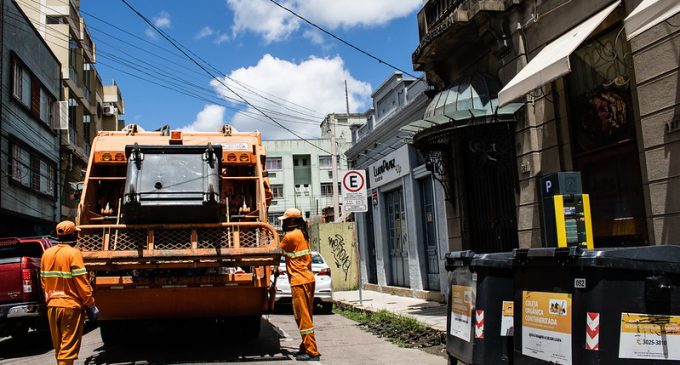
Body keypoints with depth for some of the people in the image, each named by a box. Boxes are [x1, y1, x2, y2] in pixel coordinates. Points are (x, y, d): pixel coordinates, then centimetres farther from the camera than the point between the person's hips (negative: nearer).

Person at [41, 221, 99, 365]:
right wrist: (90, 304, -6)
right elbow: (82, 283, -15)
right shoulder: (73, 253, -13)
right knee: (68, 348, -2)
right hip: (71, 306, -6)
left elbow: (43, 281, 12)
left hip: (52, 306, 6)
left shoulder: (47, 253, 6)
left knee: (58, 347, 18)